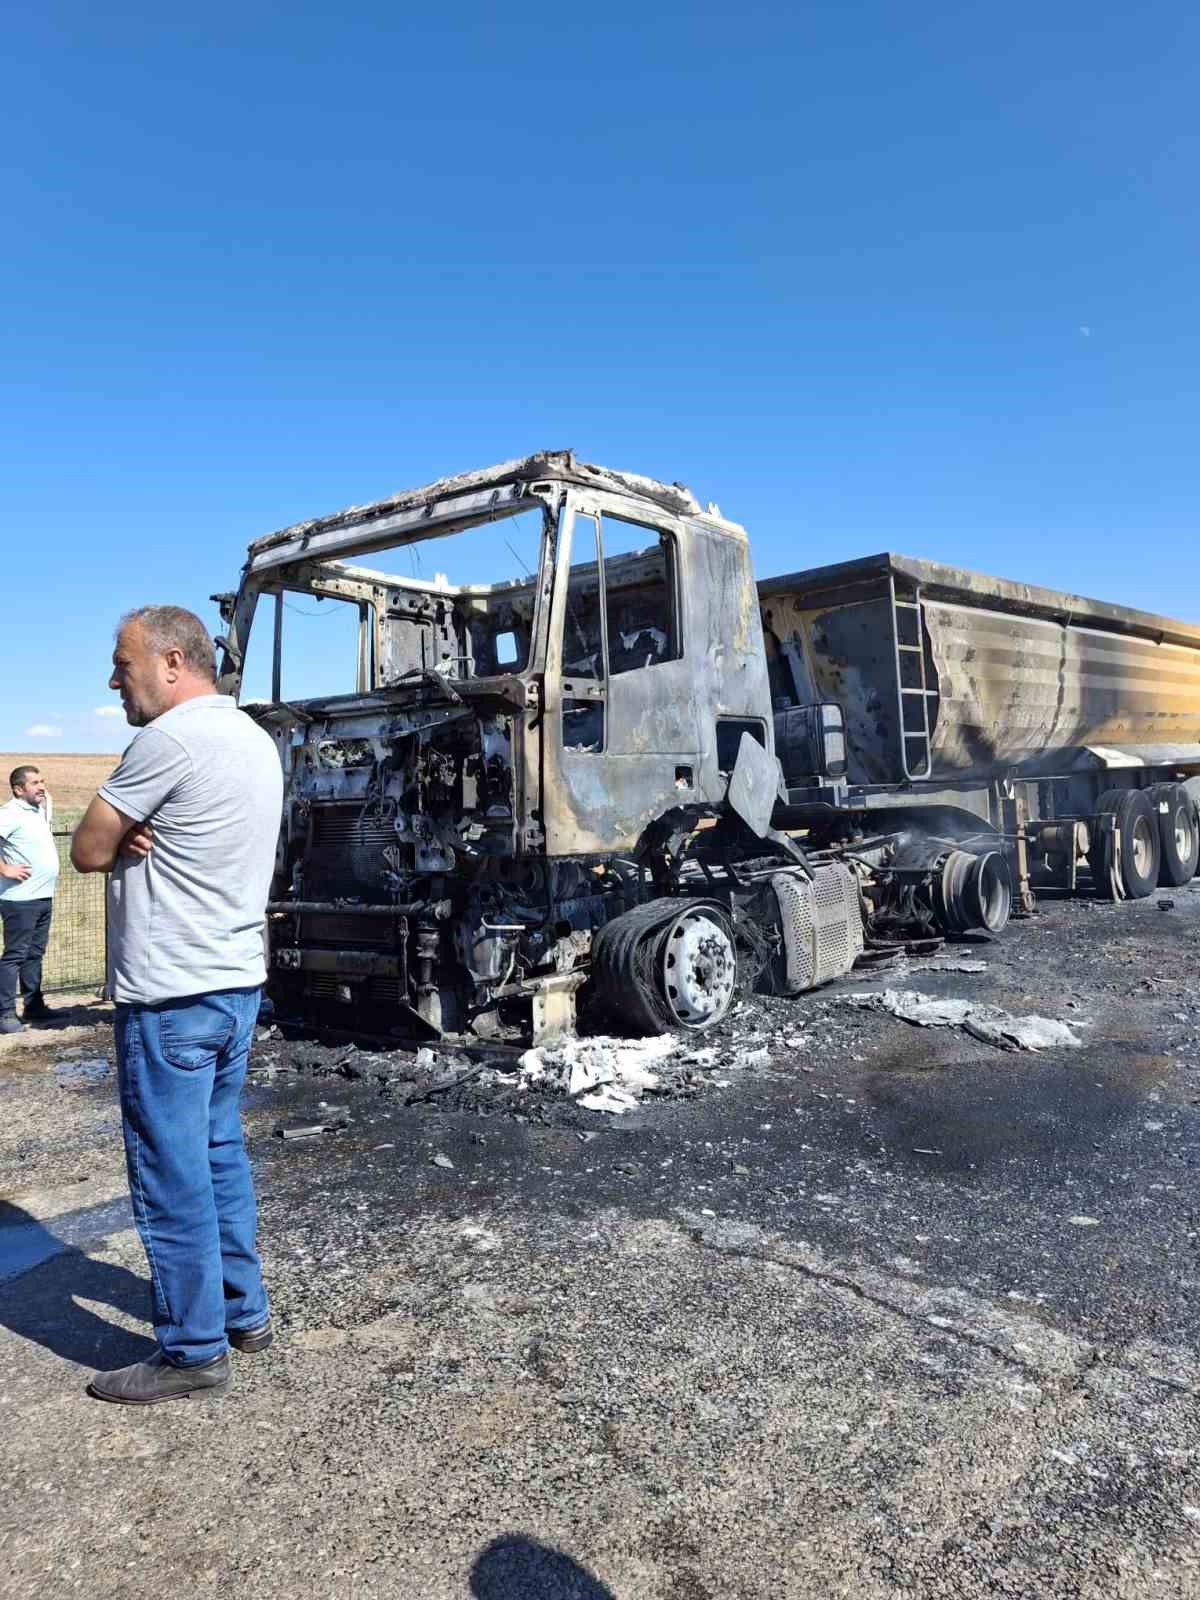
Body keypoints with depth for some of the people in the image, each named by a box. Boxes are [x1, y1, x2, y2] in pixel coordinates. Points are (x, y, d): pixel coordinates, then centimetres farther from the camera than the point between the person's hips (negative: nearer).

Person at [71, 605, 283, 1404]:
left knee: (173, 1175, 3)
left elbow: (88, 851, -11)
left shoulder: (172, 739, -17)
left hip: (170, 996, -9)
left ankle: (194, 1350, 15)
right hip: (237, 982, 9)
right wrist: (143, 837, -4)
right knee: (220, 1151, 19)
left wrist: (125, 840, 7)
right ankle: (242, 1307, 31)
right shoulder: (255, 740, 11)